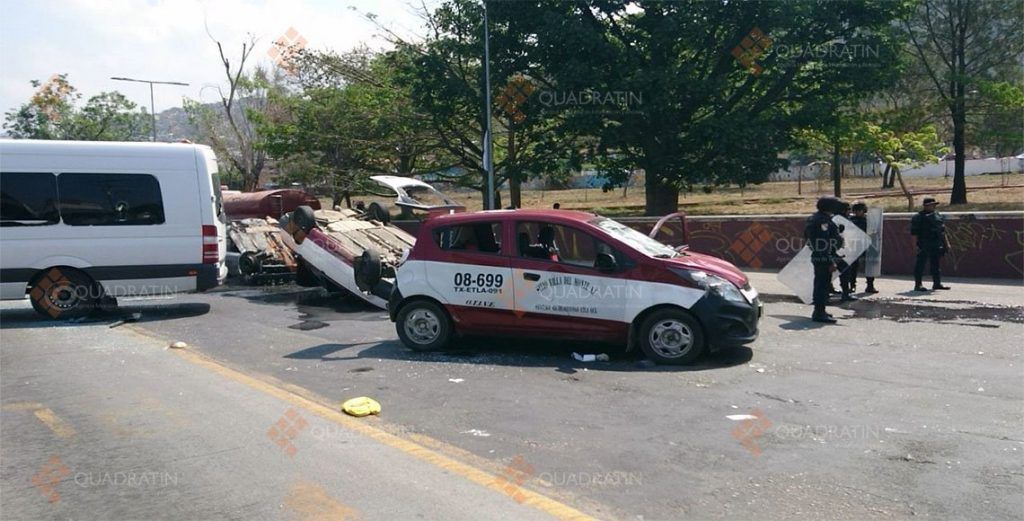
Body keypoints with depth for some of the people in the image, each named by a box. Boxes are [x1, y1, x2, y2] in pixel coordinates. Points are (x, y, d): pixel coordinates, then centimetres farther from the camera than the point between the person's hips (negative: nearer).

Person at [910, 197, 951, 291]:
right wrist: (918, 245, -15)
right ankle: (918, 284, -2)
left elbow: (943, 232, 20)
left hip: (937, 246, 7)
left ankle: (937, 283, 19)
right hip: (924, 246, -7)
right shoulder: (918, 217, -6)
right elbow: (914, 233, -9)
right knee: (921, 264, -5)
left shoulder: (938, 216, 15)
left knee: (936, 264, 12)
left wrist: (947, 244, 15)